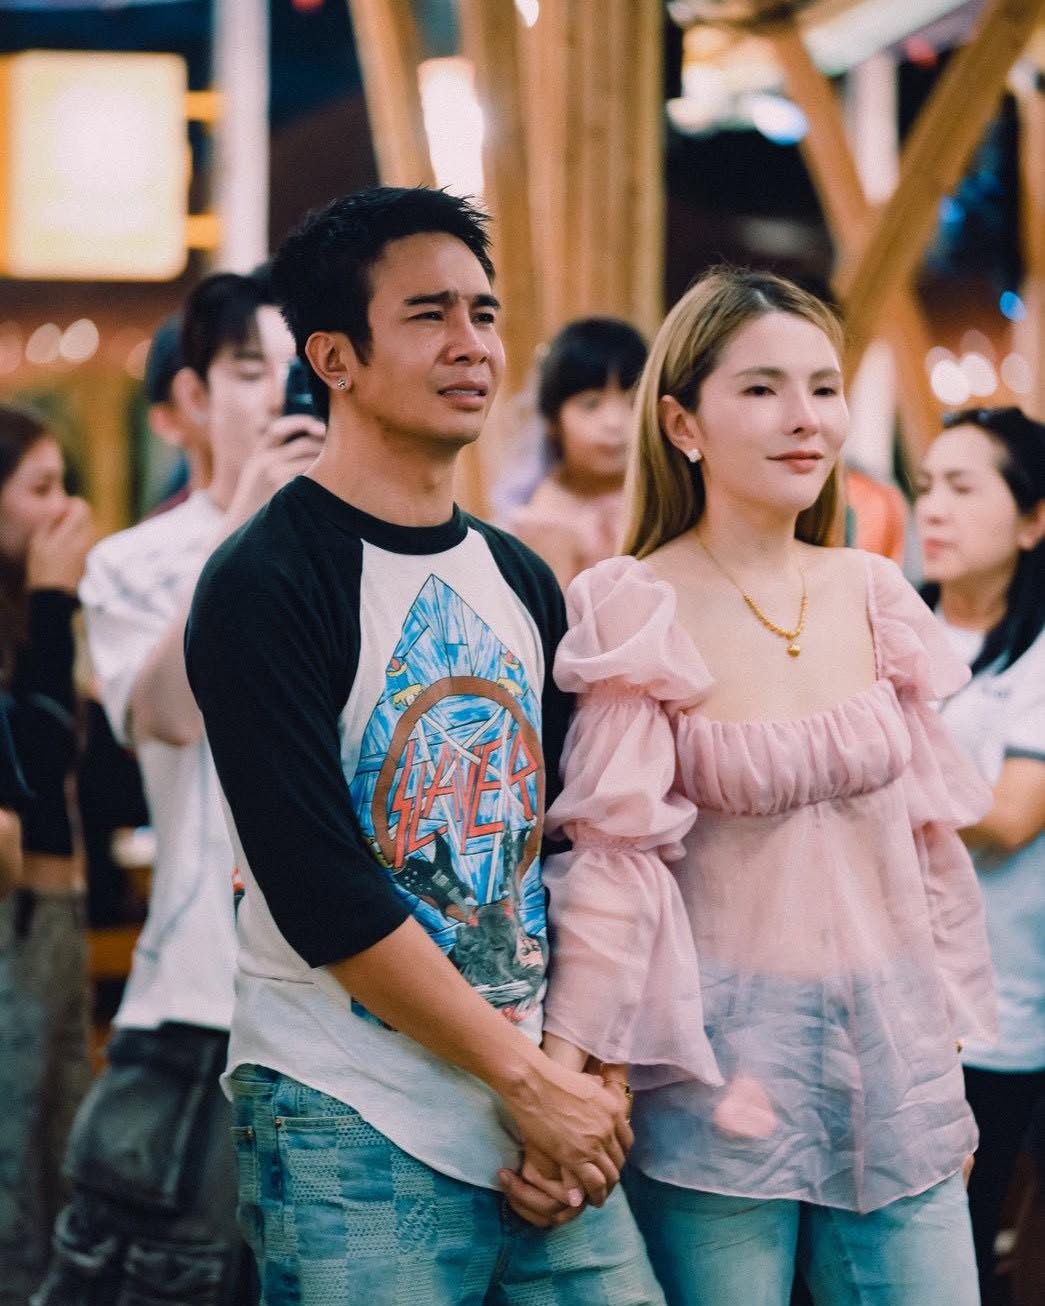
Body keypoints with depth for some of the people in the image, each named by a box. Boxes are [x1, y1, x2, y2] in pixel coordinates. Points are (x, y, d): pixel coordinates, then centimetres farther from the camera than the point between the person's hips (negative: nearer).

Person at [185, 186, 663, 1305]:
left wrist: (591, 1081, -2)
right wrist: (529, 1081, -13)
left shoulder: (519, 580, 12)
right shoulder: (267, 584, -10)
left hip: (544, 1107, 6)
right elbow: (323, 895, -16)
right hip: (352, 1139, -6)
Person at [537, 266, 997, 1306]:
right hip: (721, 1063, -4)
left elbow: (929, 838, 11)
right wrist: (562, 1082, -14)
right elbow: (613, 852, -11)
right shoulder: (638, 612, -9)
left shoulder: (872, 596, 5)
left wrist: (948, 1059, 13)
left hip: (892, 1048, 5)